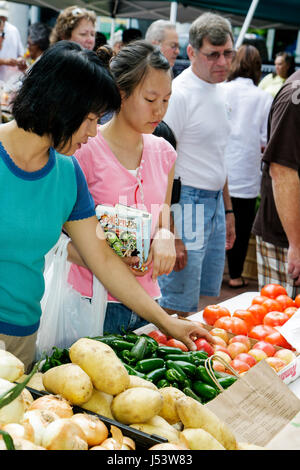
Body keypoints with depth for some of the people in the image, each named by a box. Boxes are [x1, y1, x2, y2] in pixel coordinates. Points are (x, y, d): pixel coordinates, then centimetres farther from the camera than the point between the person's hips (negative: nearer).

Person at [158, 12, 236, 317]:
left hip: (215, 204, 9)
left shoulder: (218, 91, 13)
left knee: (208, 299, 16)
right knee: (179, 307, -2)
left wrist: (228, 210, 22)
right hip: (187, 204, -9)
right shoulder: (179, 94, -15)